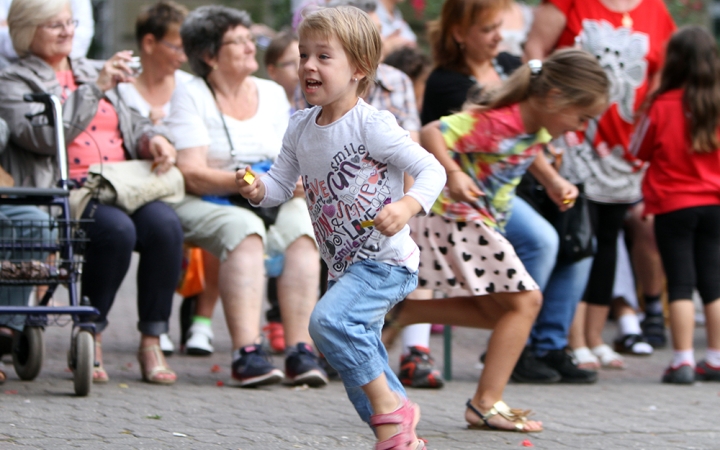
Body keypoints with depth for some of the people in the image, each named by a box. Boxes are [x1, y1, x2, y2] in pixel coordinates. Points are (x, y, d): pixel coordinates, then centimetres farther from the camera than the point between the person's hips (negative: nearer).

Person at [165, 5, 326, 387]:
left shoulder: (272, 94, 17)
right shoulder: (190, 96, 0)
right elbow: (191, 174, -11)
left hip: (272, 204, 4)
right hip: (203, 205, -4)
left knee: (300, 225, -28)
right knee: (243, 229, -36)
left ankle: (301, 350, -36)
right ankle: (246, 353, -46)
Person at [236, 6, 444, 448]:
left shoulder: (371, 125, -17)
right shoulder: (301, 128, 5)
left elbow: (432, 170, -18)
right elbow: (282, 183, 11)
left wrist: (407, 206, -36)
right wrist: (257, 188, -12)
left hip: (385, 261, -9)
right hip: (345, 265, 9)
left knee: (329, 319, -28)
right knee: (360, 362, 16)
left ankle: (390, 406, -13)